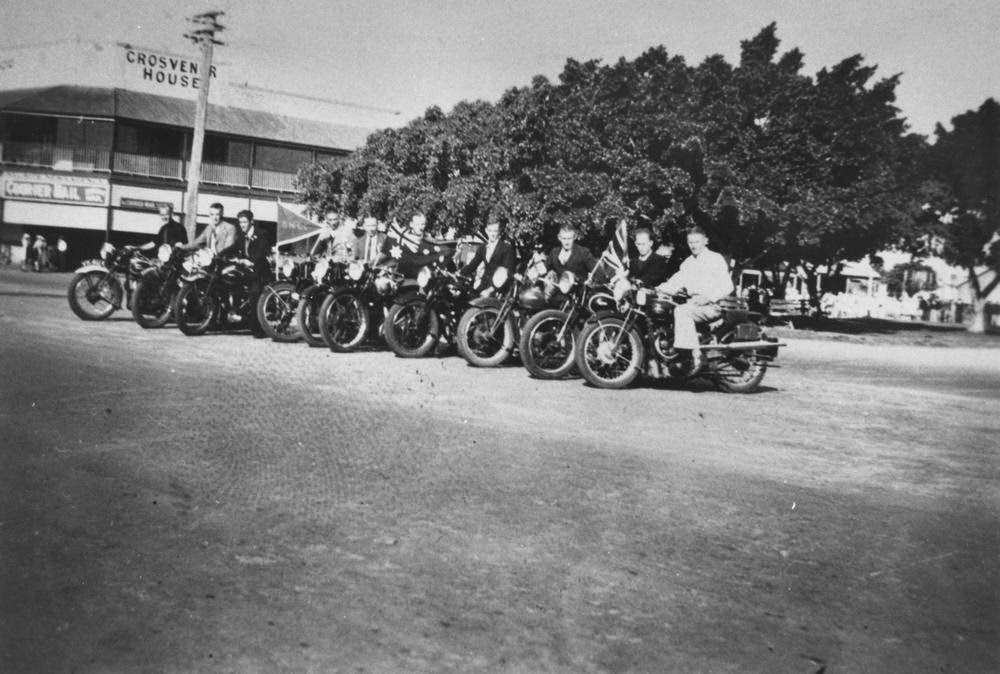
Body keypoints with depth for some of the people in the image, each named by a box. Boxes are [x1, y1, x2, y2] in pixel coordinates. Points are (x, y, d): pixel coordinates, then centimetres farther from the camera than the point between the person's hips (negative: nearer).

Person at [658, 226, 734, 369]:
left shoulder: (716, 259, 2)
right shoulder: (687, 263, 22)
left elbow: (727, 286, -7)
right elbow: (675, 283, 11)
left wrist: (708, 297, -21)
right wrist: (658, 289, -8)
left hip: (713, 305, -7)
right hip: (693, 303, 7)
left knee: (682, 311, -31)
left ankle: (695, 353, -35)